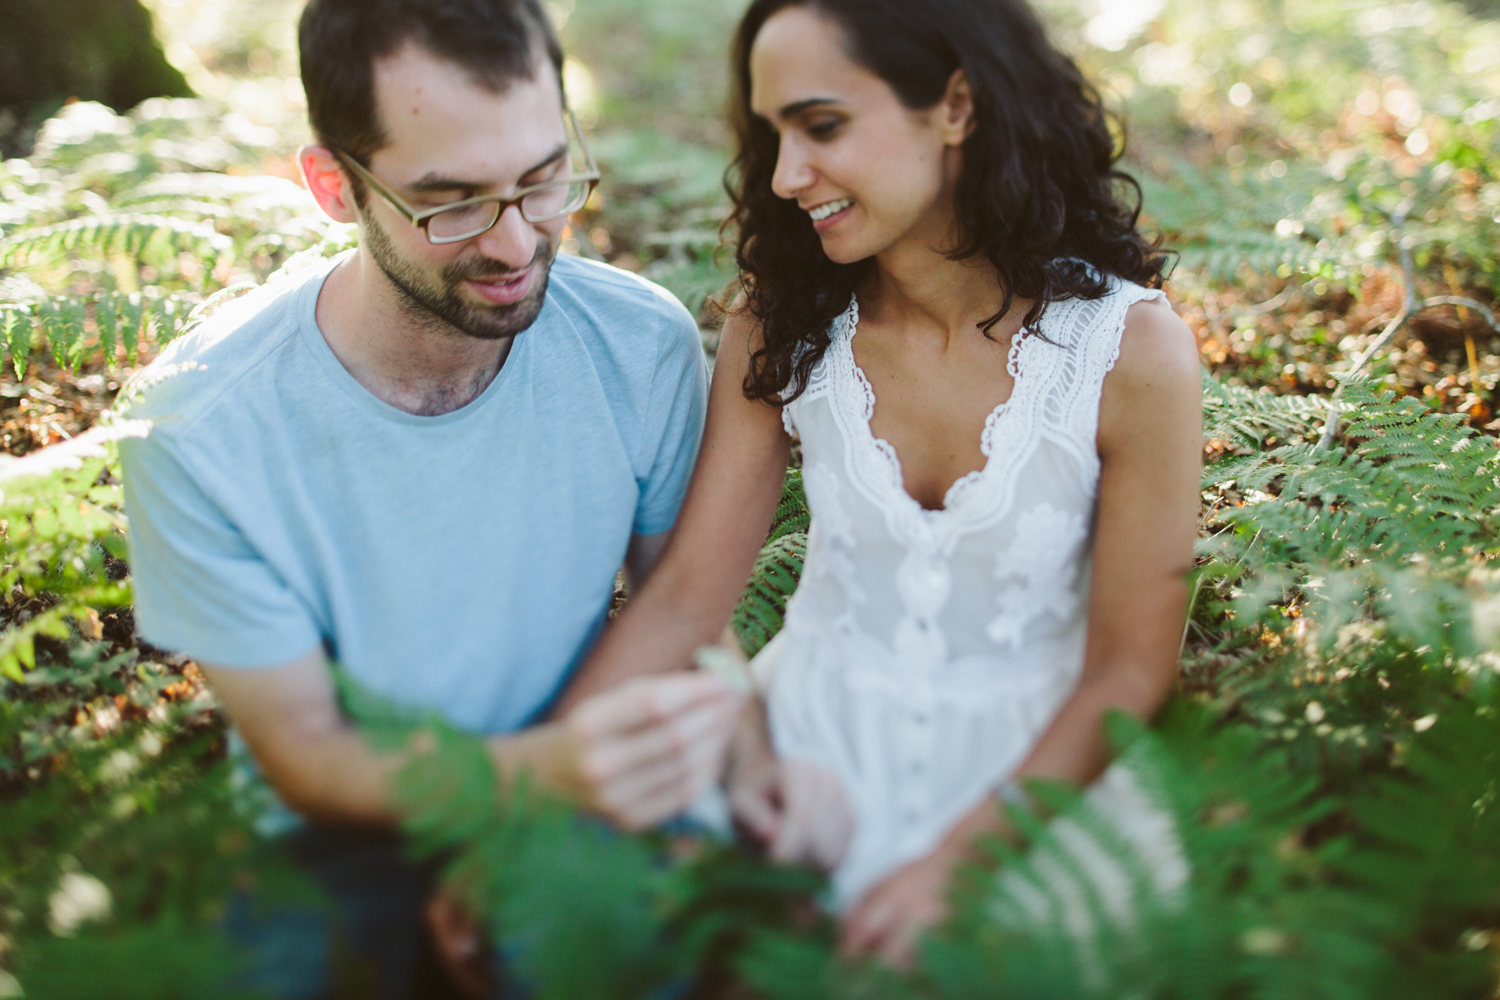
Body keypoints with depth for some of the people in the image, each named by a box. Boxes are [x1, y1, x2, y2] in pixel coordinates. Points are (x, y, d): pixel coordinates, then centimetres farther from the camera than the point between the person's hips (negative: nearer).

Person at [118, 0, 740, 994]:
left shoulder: (645, 345, -11)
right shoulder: (202, 427, -20)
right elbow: (303, 753, -14)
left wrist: (730, 726, -21)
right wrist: (546, 764, -33)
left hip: (592, 799, 3)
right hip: (355, 847, -2)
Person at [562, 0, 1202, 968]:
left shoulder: (1132, 352, -14)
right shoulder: (778, 328, -6)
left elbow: (1128, 673, -10)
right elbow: (685, 595, -5)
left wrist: (952, 861, -19)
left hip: (1033, 773, -1)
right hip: (810, 740, 2)